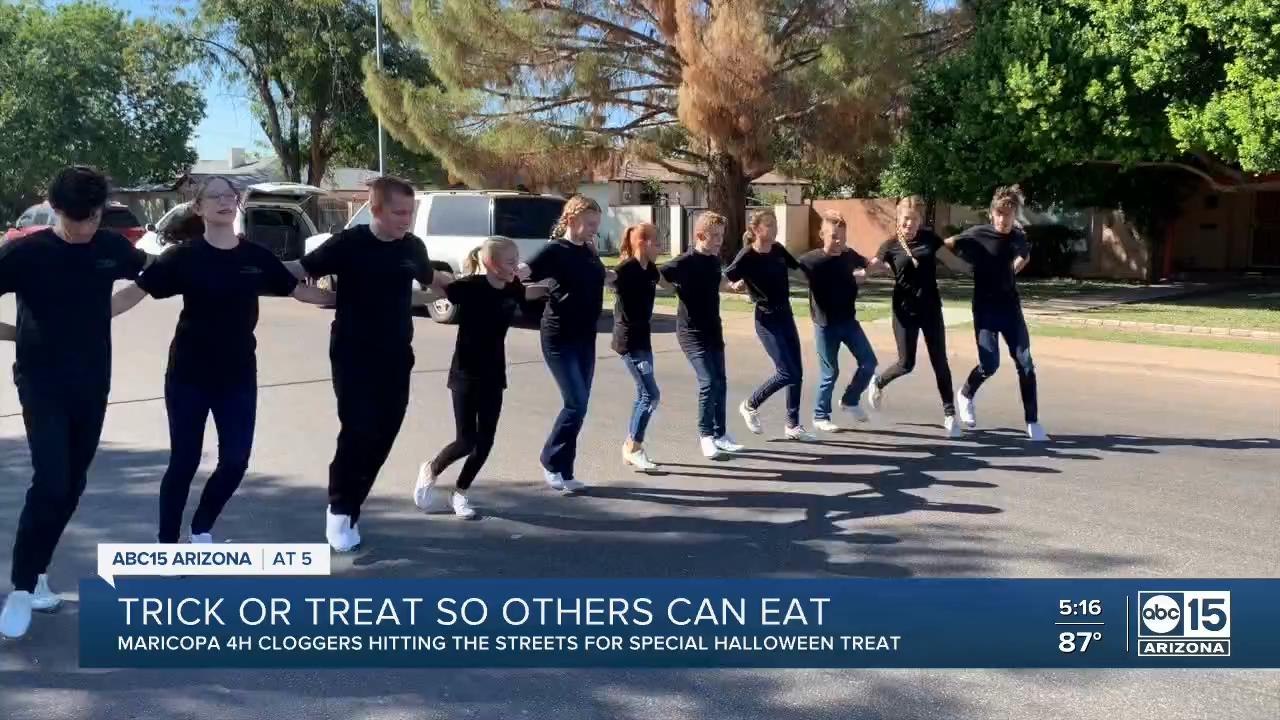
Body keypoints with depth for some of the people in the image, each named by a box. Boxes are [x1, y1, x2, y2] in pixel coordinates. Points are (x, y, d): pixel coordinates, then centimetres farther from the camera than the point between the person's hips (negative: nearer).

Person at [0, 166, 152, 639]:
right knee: (50, 483, -14)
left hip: (92, 386, 4)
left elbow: (150, 268, 22)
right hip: (42, 384, -4)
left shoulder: (111, 247, 1)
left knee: (72, 486, 10)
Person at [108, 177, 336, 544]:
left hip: (239, 374, 3)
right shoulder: (184, 256, -7)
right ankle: (167, 544, 17)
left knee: (235, 460, 3)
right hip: (189, 374, -3)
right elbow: (134, 292, -10)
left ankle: (201, 530, 28)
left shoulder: (257, 257, 1)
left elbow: (299, 290, 10)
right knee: (184, 461, 1)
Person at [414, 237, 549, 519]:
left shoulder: (510, 287, 2)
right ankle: (430, 471, 24)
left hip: (493, 376, 6)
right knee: (466, 441, -5)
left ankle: (460, 493, 23)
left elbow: (525, 293, 25)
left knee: (485, 442, 5)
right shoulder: (471, 286, -17)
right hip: (466, 375, -6)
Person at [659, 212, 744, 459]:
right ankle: (705, 435, 3)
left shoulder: (714, 260, 4)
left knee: (720, 382, 11)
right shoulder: (685, 262, -19)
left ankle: (720, 434, 24)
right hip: (691, 332, -7)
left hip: (713, 330, 8)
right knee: (709, 382, -14)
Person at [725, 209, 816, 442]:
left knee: (797, 372, 7)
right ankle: (750, 406, 13)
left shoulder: (778, 250, 3)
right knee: (787, 372, -10)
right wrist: (737, 284, -31)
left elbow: (798, 266, 19)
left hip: (786, 315, 7)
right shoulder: (747, 257, -16)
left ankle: (793, 425, 18)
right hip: (767, 320, -7)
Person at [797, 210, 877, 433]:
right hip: (826, 324, -5)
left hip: (849, 320, 5)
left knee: (869, 362, 6)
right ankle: (820, 416, 18)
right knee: (830, 372, 1)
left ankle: (850, 401, 28)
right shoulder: (810, 260, -15)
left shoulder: (849, 255, 1)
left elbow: (866, 267, 24)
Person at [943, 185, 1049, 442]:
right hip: (985, 308, -4)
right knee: (989, 365, -11)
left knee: (1025, 365, -2)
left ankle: (1033, 423, 6)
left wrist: (1012, 270, 10)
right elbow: (946, 245, -6)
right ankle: (966, 395, 22)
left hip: (1011, 308, 4)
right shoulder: (978, 234, -12)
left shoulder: (1018, 237, 2)